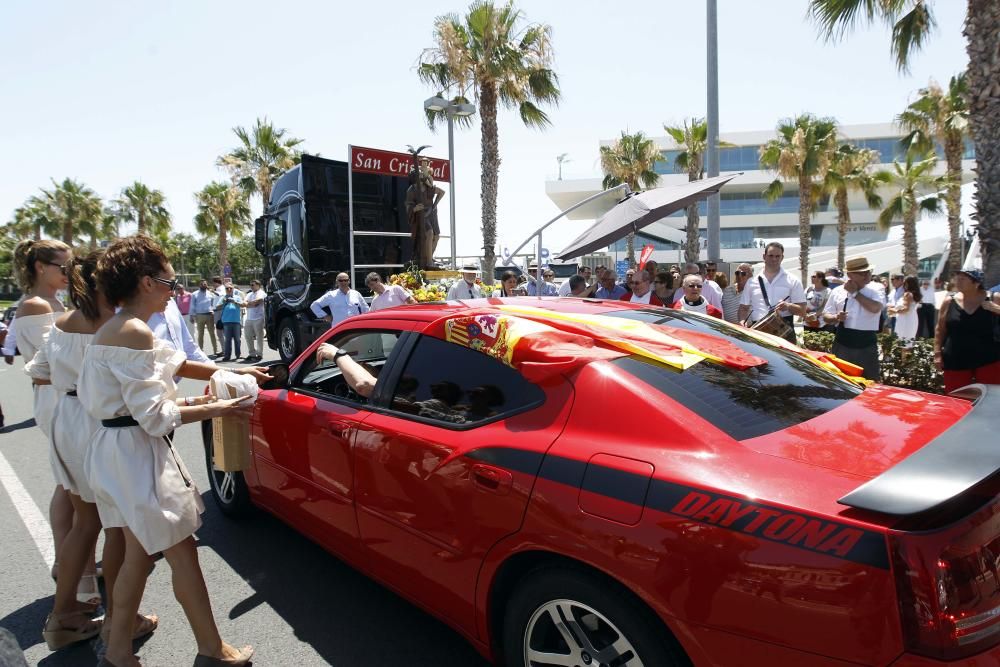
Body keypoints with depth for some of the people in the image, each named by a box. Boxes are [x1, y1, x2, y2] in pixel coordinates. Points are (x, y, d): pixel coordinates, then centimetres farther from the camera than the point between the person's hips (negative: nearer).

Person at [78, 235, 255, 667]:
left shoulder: (113, 329, 10)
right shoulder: (135, 332, -21)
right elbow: (153, 416, -22)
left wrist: (185, 403, 10)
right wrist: (215, 410, -13)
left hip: (115, 449, 10)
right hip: (136, 454, -10)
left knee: (138, 552, 18)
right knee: (183, 552, 3)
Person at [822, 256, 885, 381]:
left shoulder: (877, 288, 2)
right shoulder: (837, 291, 6)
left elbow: (875, 308, -18)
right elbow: (826, 316, 10)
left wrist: (855, 293, -9)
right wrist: (836, 318, -12)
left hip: (867, 344, -1)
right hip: (842, 343, 1)